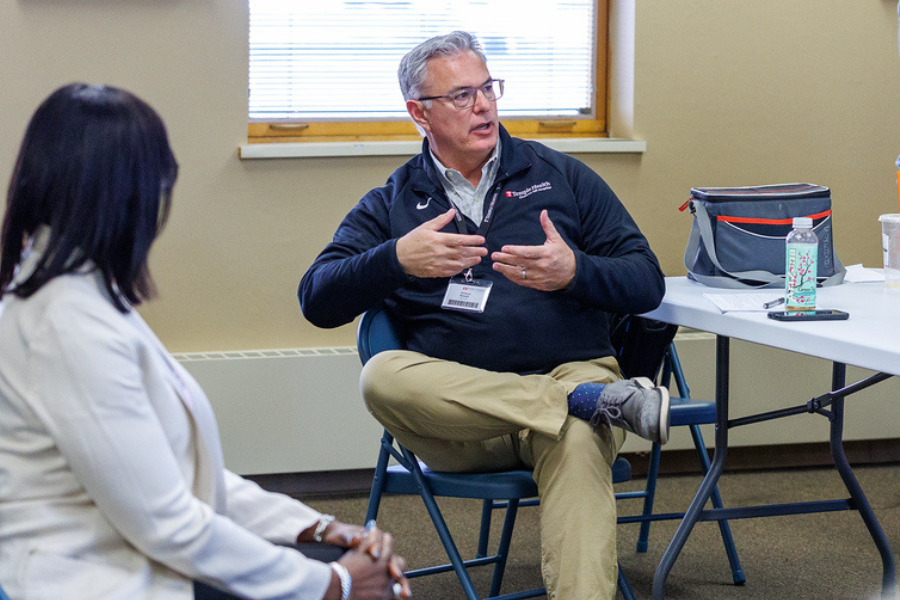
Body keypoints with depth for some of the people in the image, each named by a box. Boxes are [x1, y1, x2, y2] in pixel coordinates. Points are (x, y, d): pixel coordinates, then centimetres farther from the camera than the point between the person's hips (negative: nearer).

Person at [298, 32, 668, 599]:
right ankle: (597, 401, -34)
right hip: (454, 402, 1)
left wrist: (574, 272, -9)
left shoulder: (561, 175, 18)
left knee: (578, 445, -36)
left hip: (571, 370, -1)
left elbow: (648, 283, 12)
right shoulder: (392, 204, 19)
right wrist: (397, 259, -10)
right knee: (382, 376, -33)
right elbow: (318, 301, 7)